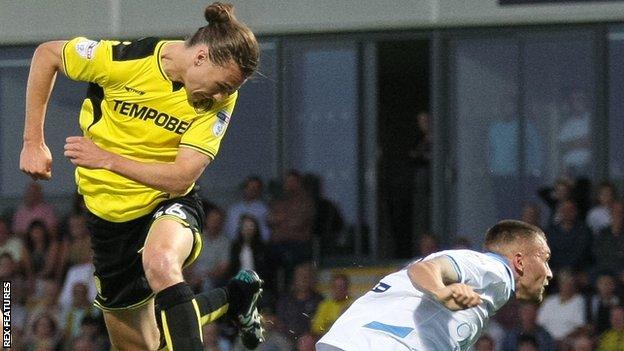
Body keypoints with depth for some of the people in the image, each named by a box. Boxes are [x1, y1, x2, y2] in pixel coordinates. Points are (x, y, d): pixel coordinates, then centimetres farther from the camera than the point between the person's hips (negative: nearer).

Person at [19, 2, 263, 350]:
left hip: (169, 204, -2)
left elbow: (182, 176, -23)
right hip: (109, 213, 2)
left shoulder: (221, 99, -17)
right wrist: (33, 142, -7)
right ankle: (233, 297, 34)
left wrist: (107, 159, -31)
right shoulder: (122, 60, -20)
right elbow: (47, 54, -4)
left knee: (161, 264, -41)